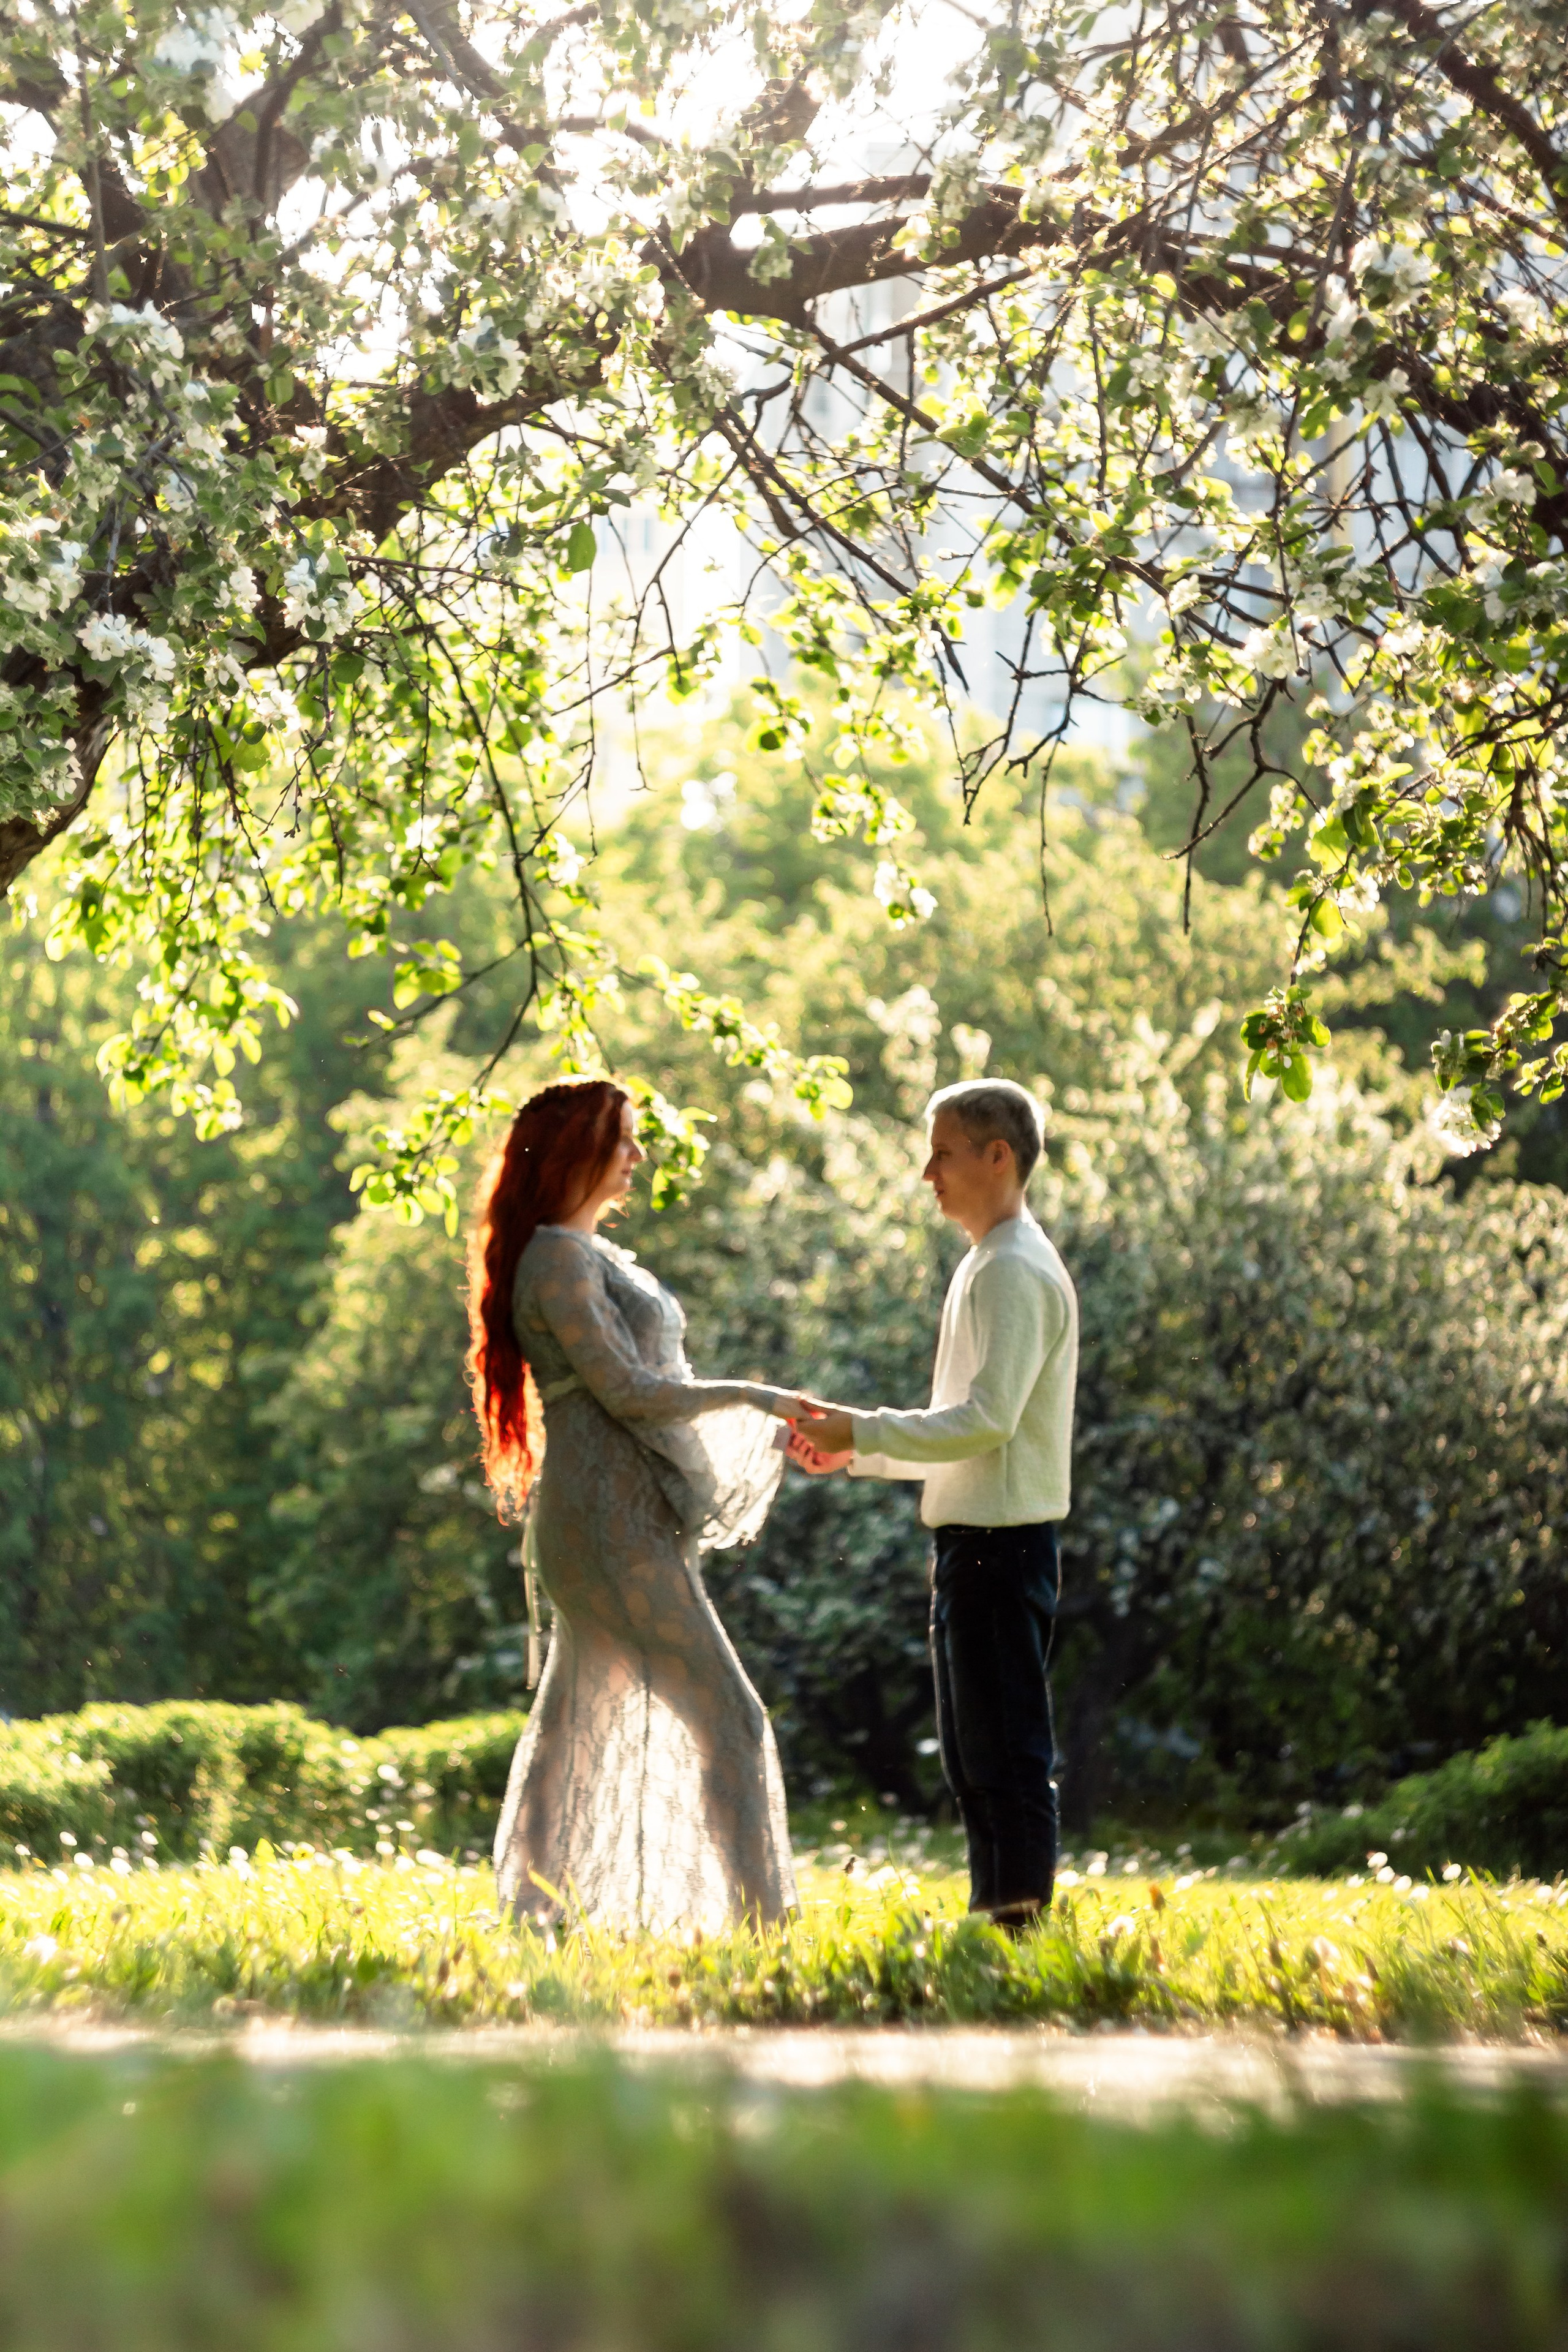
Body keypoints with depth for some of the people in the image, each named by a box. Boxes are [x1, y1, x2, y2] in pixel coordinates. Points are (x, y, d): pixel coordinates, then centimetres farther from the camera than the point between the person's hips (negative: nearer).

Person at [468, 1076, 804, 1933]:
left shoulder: (591, 1254, 18)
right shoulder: (558, 1258, -12)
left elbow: (643, 1387, 19)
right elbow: (624, 1391, -16)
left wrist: (771, 1427, 14)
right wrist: (751, 1396, -10)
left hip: (632, 1518, 10)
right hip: (610, 1517, -10)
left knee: (580, 1719, 10)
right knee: (727, 1715, -9)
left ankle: (533, 1910, 13)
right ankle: (761, 1914, -7)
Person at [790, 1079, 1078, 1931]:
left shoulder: (1017, 1271, -14)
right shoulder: (984, 1268, 19)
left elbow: (987, 1418, -22)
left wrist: (862, 1429, -17)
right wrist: (856, 1451, 14)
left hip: (1002, 1541, -11)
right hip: (972, 1540, 11)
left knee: (1007, 1749, -7)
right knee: (970, 1752, 14)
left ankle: (1023, 1918, -4)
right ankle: (993, 1921, 20)